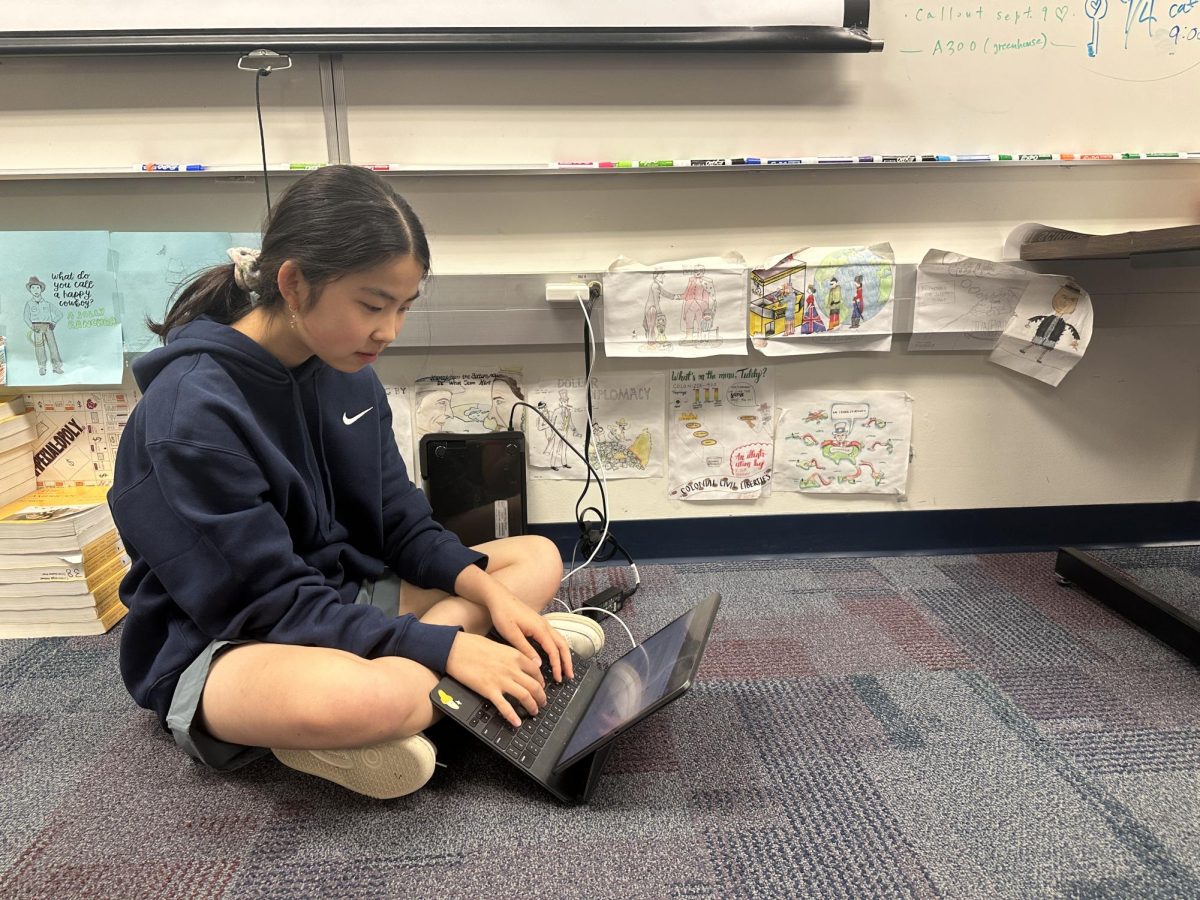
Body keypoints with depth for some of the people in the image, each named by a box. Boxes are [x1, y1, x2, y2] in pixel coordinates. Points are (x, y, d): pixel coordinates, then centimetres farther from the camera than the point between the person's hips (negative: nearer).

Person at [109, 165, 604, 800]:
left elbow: (401, 522, 5)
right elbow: (269, 602, -22)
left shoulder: (346, 371, 0)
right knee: (364, 697, -44)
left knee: (538, 556, 4)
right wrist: (446, 647, -26)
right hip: (220, 646, -9)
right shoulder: (192, 412, -22)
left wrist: (491, 594, -11)